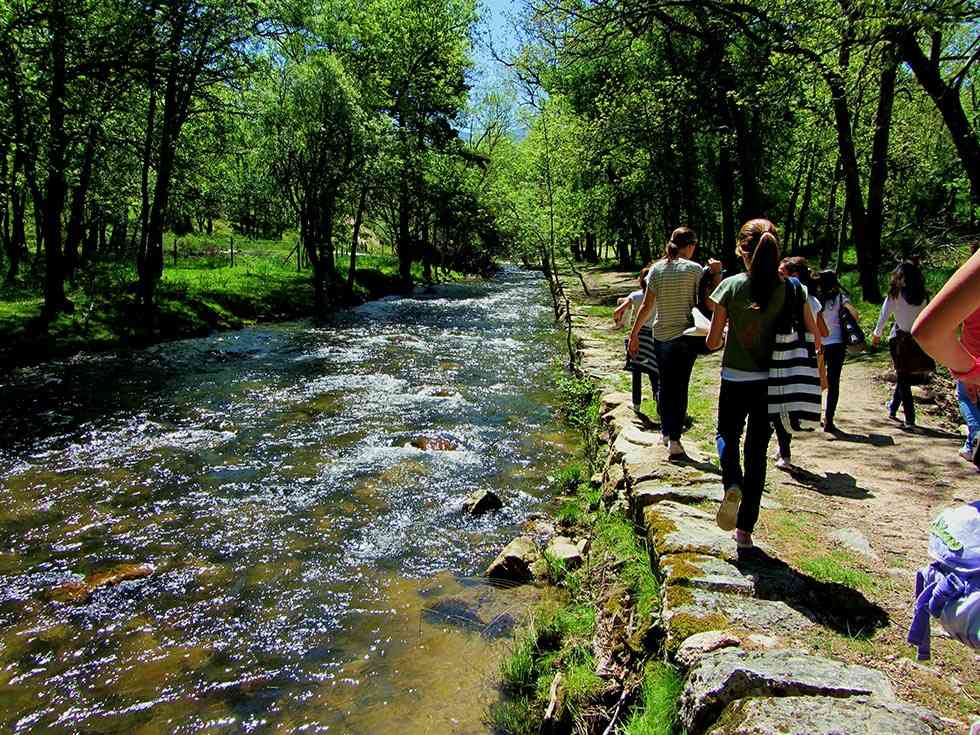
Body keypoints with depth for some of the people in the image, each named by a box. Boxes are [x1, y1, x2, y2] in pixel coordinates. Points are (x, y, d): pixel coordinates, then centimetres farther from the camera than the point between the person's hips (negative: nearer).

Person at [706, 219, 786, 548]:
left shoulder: (731, 286, -11)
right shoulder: (789, 289, -6)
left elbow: (713, 342, -7)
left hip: (735, 379, -2)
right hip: (771, 382, 2)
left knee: (727, 435, 22)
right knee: (757, 450, 13)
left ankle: (732, 484, -10)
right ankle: (745, 529, 19)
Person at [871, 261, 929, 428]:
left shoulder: (895, 294, -7)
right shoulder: (921, 297, 3)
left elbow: (884, 316, -5)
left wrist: (876, 334, 8)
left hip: (899, 338, -3)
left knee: (902, 377, 2)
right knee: (904, 376, 18)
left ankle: (910, 418, 1)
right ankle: (892, 408, 29)